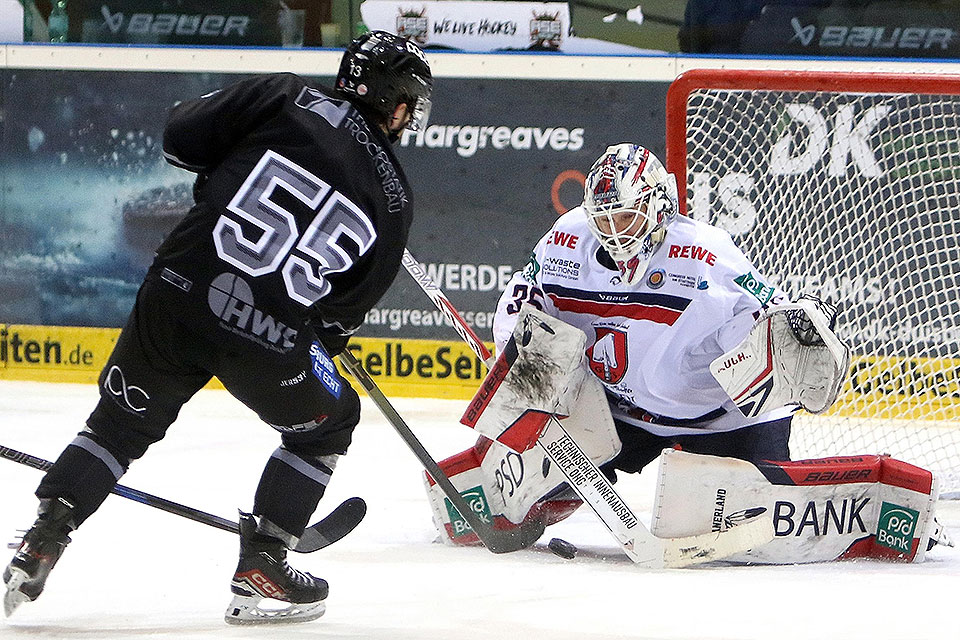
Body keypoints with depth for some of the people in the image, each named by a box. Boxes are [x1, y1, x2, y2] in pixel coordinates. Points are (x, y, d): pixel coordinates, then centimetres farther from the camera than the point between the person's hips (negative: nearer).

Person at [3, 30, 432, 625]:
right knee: (330, 420, 26)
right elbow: (345, 310, 12)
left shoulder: (287, 100, 5)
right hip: (270, 340, -2)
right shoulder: (393, 198, 8)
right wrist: (325, 343, 32)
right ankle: (259, 569, 20)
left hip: (178, 292, 2)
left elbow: (182, 136, 4)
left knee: (123, 421, 23)